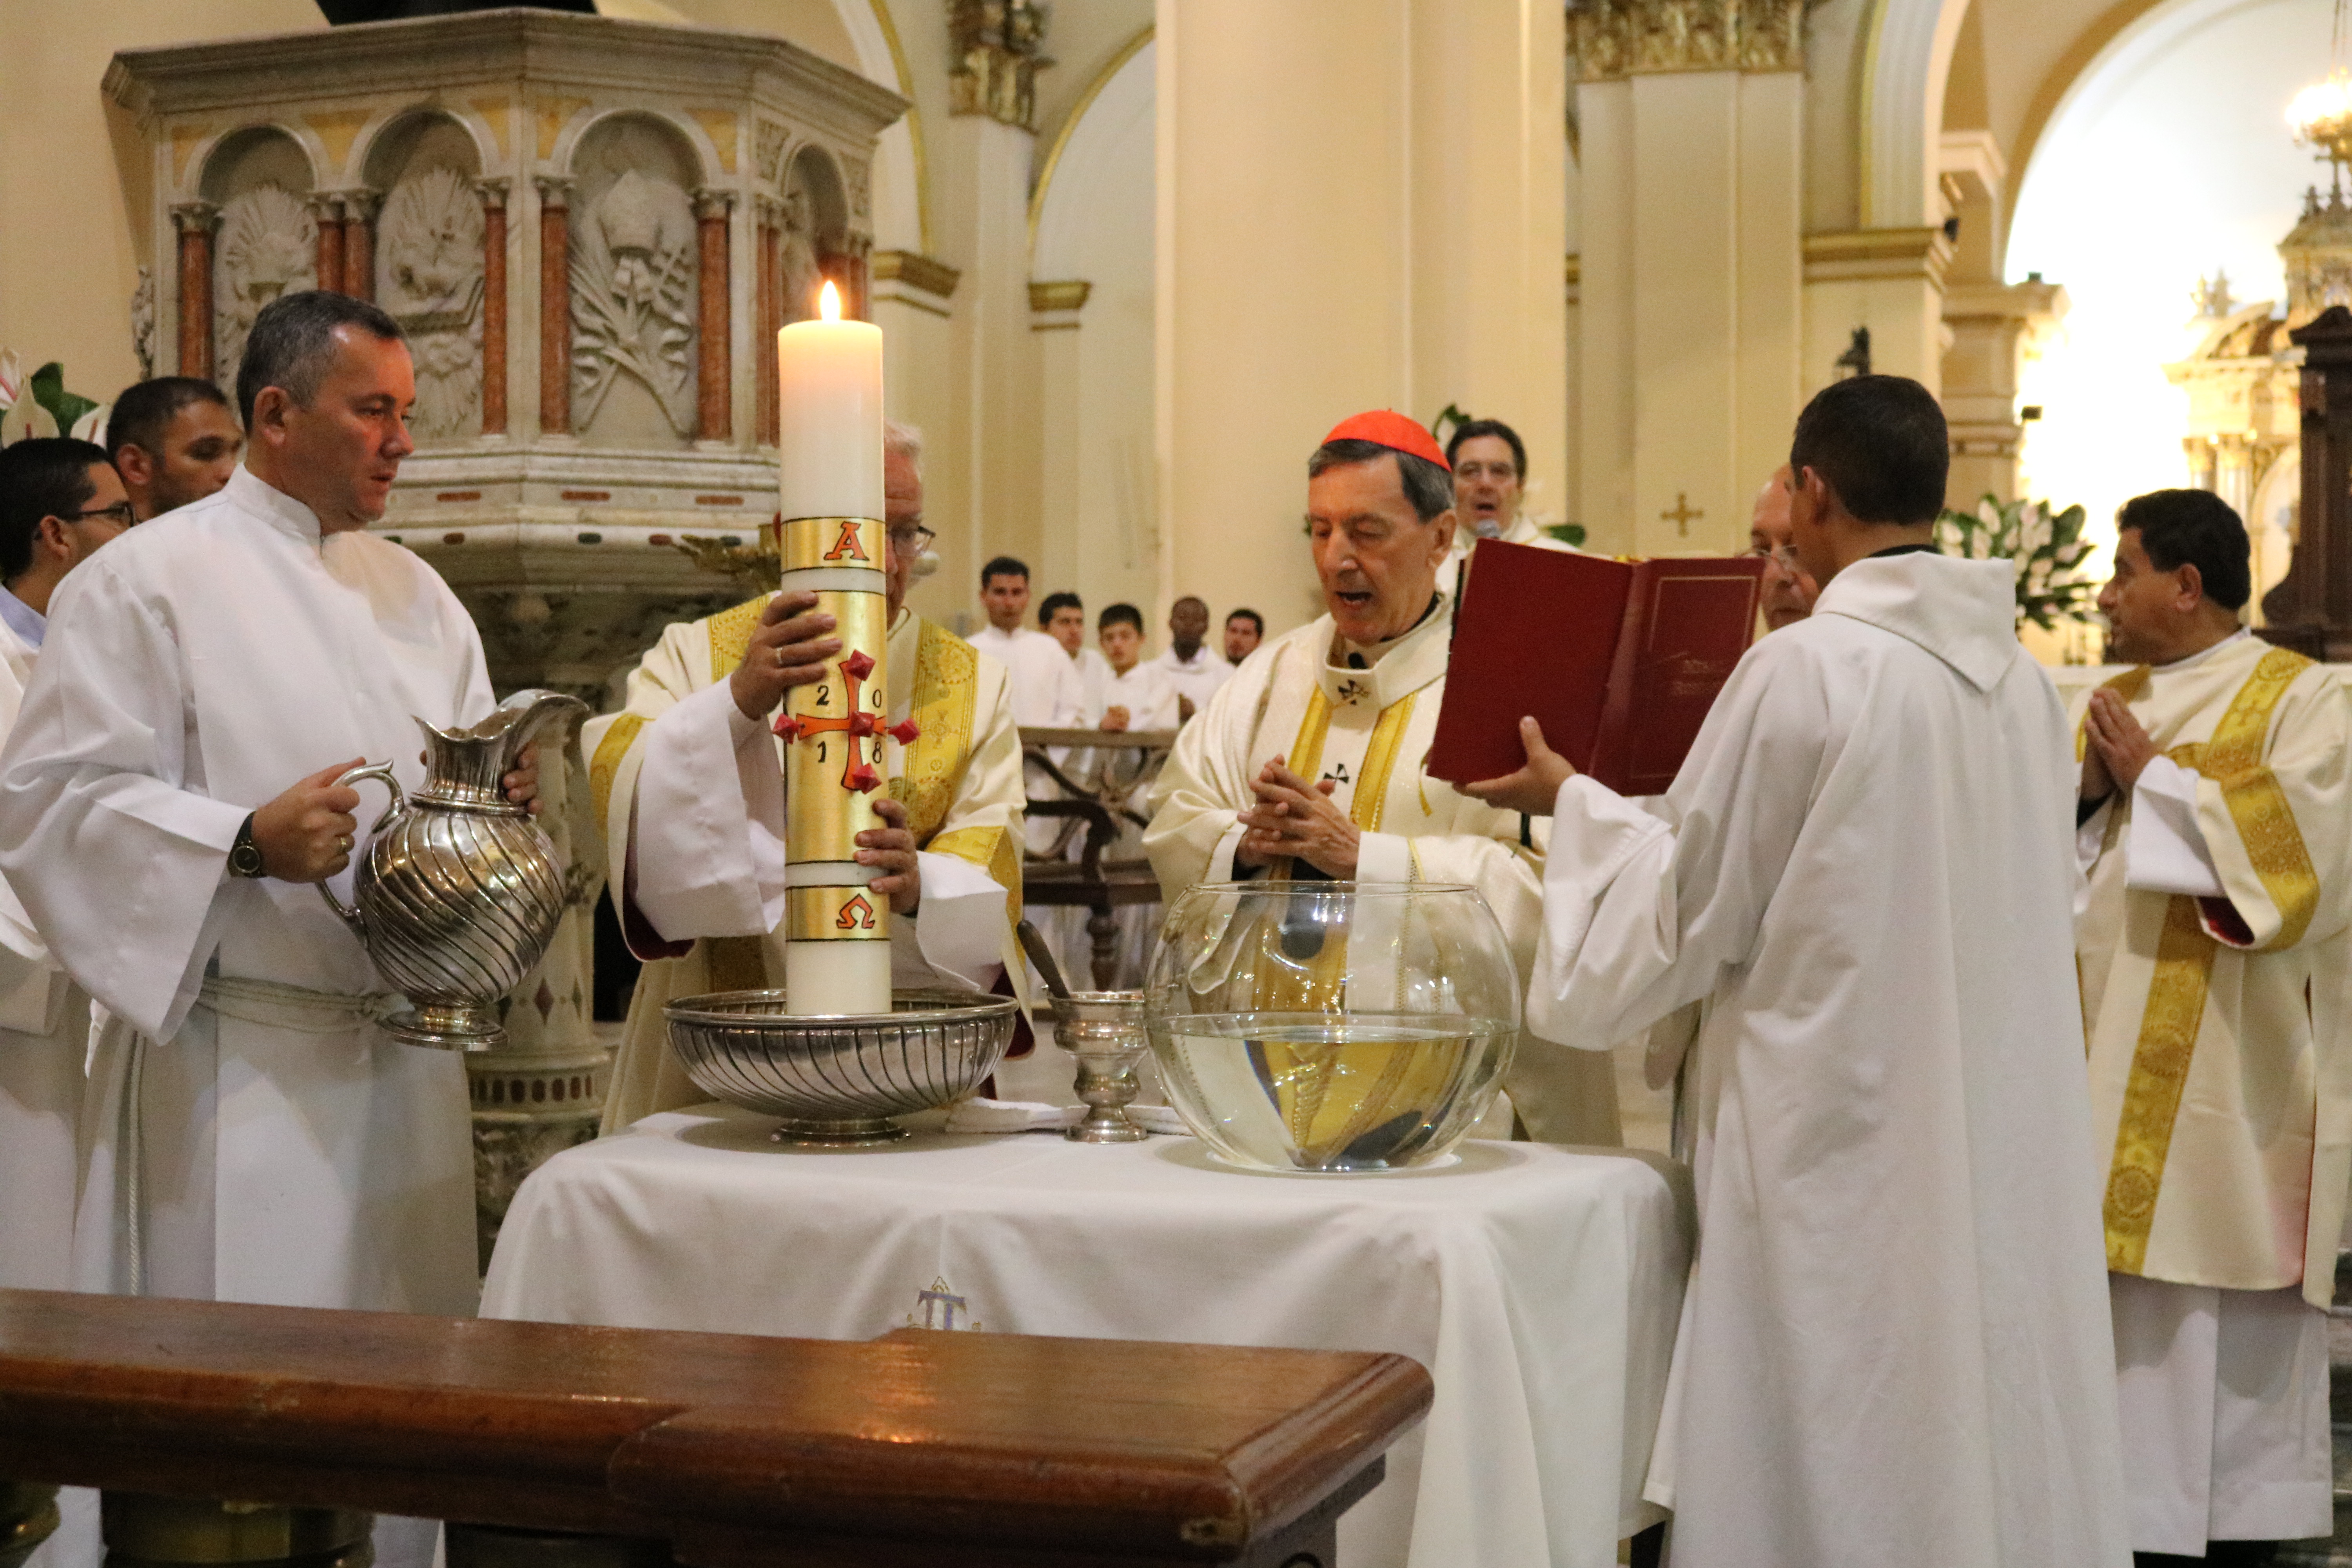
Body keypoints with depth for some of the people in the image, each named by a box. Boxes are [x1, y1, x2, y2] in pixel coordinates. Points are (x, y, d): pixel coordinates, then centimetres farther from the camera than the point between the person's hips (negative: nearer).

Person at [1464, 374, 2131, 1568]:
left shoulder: (1802, 671, -15)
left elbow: (1681, 909, -8)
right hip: (2007, 1148, 7)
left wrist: (1574, 802, 8)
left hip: (1840, 1138, -6)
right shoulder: (2022, 680, 4)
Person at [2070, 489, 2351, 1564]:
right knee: (2113, 1269, 2)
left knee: (2225, 1305, -2)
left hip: (2228, 1061, -5)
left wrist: (2153, 777, -10)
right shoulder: (2106, 707, 16)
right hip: (2105, 1050, 5)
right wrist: (2088, 791, -5)